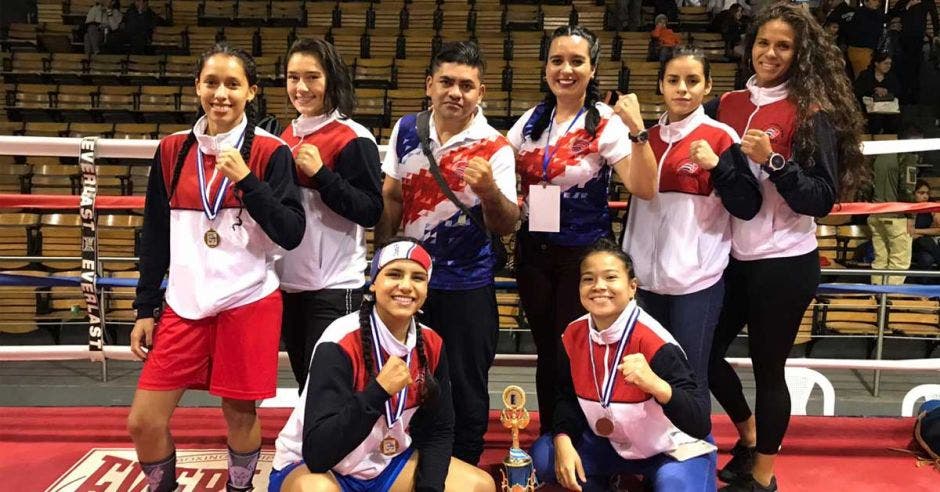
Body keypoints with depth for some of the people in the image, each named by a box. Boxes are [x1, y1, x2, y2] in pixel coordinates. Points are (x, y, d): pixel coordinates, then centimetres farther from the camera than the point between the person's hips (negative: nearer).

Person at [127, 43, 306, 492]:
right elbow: (155, 236, 11)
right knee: (143, 422, 4)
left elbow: (291, 235, -12)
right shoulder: (173, 150, 5)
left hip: (248, 303, -3)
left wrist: (245, 179, -20)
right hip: (184, 305, 3)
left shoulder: (270, 152, -5)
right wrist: (146, 308, 11)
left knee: (240, 416, 8)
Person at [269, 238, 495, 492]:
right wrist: (379, 390, -37)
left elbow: (439, 430, 3)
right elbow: (317, 454, -32)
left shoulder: (431, 344, -7)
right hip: (310, 468, -5)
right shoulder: (339, 345, -25)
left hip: (386, 462, 6)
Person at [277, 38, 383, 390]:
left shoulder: (353, 139, -10)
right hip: (289, 282, 7)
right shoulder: (288, 136, 11)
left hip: (334, 287, -7)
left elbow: (372, 212, -16)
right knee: (305, 384, 17)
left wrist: (321, 174, -21)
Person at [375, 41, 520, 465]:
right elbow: (391, 197, 9)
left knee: (466, 390, 8)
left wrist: (489, 191, -34)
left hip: (466, 286, -3)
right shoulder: (406, 130, 0)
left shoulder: (495, 148, -12)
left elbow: (506, 227, -15)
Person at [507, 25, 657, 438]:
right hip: (533, 252, 5)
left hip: (584, 255, -4)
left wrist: (638, 130, -31)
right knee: (546, 353, 15)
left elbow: (644, 188, -21)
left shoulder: (607, 123, -10)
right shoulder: (533, 119, 5)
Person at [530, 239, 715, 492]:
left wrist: (656, 384, -53)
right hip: (614, 443, 5)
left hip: (674, 450, -4)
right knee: (542, 457, -11)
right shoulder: (574, 335, -11)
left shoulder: (655, 343, -30)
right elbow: (568, 397, 2)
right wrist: (563, 442, -19)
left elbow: (700, 427, -34)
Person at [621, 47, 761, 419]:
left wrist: (717, 164, -20)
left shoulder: (720, 137, -4)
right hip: (647, 279, 5)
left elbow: (748, 207, -7)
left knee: (689, 381, 0)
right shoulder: (648, 137, 10)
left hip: (696, 281, -5)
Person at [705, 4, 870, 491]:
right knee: (705, 353, 12)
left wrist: (773, 161, -24)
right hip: (733, 258, 6)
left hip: (784, 263, -5)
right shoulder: (726, 104, 6)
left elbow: (823, 199, -13)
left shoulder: (812, 112, -9)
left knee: (768, 367, 5)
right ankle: (748, 436, 39)